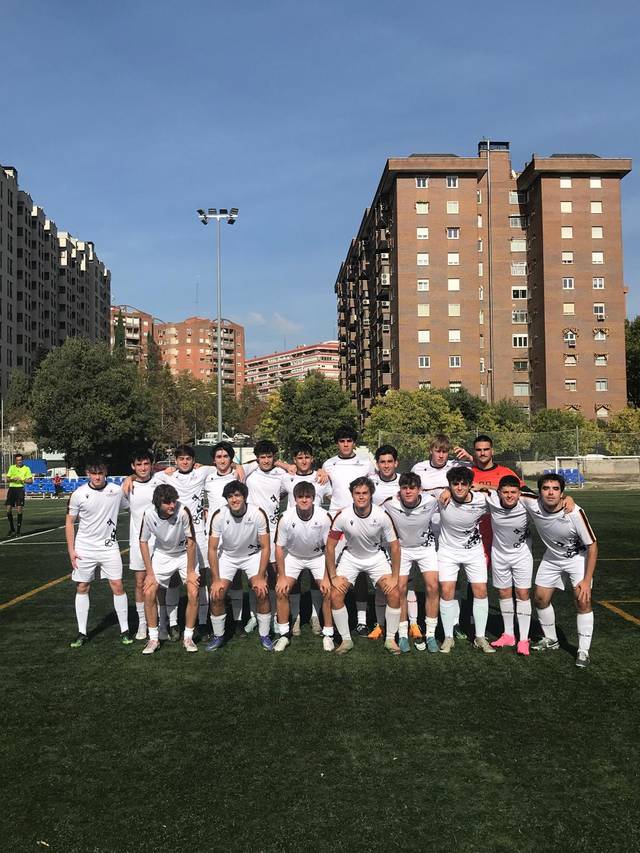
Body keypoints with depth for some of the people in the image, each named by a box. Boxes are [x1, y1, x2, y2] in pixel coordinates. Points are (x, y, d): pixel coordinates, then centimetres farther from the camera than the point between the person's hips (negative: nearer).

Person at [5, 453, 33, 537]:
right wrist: (13, 479, -10)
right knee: (8, 510, 0)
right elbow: (7, 479, 11)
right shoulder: (12, 467, 12)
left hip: (20, 489, -3)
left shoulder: (26, 468, 3)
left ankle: (18, 530, 2)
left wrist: (22, 480, -15)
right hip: (11, 488, 3)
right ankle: (12, 529, 16)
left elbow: (31, 480, 1)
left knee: (19, 510, -6)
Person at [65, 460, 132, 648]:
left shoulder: (117, 491, -4)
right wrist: (71, 550, -2)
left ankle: (124, 630, 8)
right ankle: (82, 633, 18)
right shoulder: (79, 494, -6)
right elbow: (70, 522, 2)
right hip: (84, 548, 0)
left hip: (109, 546, 0)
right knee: (82, 588, 7)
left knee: (117, 586, -4)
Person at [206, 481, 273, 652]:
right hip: (227, 556, 1)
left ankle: (264, 636, 3)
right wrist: (216, 579, -17)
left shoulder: (258, 514, -25)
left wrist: (260, 577, -20)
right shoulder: (219, 516, -23)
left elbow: (265, 547, -16)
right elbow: (212, 549, -14)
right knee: (216, 595, -12)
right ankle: (218, 636, 11)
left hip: (252, 555, -1)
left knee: (262, 592, -17)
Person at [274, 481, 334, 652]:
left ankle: (328, 634, 3)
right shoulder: (286, 518, -25)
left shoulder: (324, 517, -25)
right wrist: (282, 577, -11)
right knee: (281, 590, -13)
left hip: (317, 556, -1)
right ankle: (284, 634, 4)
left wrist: (327, 578, -16)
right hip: (293, 556, 1)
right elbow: (279, 548, -12)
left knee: (329, 591, -16)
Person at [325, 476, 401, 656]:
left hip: (376, 556, 0)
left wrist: (395, 577, -12)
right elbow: (330, 546, -13)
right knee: (335, 595, -15)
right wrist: (333, 577, -13)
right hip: (351, 557, 0)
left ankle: (390, 639, 6)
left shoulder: (382, 516, -23)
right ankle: (346, 639, 4)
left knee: (394, 594, -15)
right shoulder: (342, 516, -25)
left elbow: (394, 546, -11)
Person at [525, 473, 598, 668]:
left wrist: (587, 580, -24)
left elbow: (592, 545, -23)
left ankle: (583, 651, -1)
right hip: (551, 557, 4)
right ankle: (551, 639, 29)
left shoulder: (574, 513, -34)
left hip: (578, 557, -4)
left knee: (582, 601, -15)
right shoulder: (533, 506, -27)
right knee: (540, 598, 7)